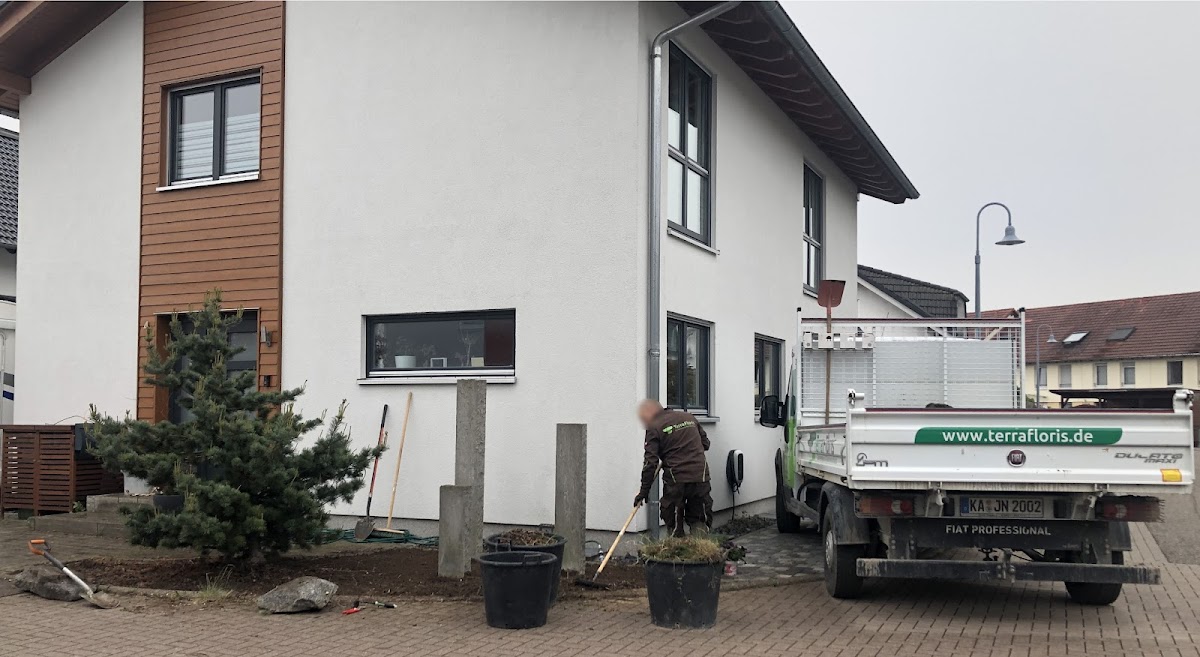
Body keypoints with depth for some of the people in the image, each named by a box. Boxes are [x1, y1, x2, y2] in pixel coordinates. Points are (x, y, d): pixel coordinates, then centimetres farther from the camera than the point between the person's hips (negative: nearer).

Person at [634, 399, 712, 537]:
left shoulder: (654, 428, -4)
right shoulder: (689, 417, 14)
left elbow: (650, 463, -9)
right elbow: (705, 443, 21)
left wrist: (644, 491, -3)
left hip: (675, 481, -5)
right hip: (701, 478, 5)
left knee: (674, 525, 10)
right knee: (699, 522, 12)